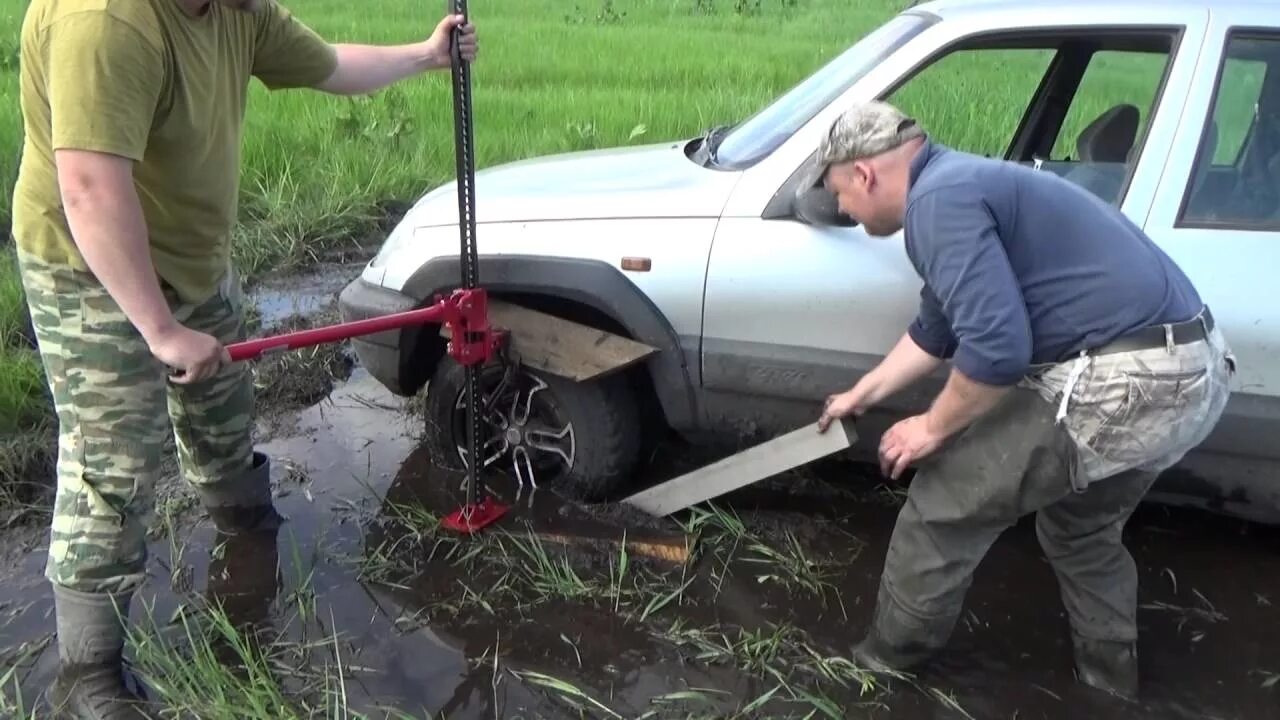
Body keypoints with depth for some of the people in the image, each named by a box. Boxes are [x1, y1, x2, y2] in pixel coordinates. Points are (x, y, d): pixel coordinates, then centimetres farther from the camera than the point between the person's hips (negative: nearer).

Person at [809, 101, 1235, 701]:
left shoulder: (938, 201, -14)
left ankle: (887, 659, 24)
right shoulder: (955, 181, 20)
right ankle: (1110, 679, 46)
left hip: (1125, 383, -10)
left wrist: (932, 427, -6)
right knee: (1082, 528, 30)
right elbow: (938, 329, 30)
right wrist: (861, 395, 40)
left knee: (944, 504, 5)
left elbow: (996, 348, -24)